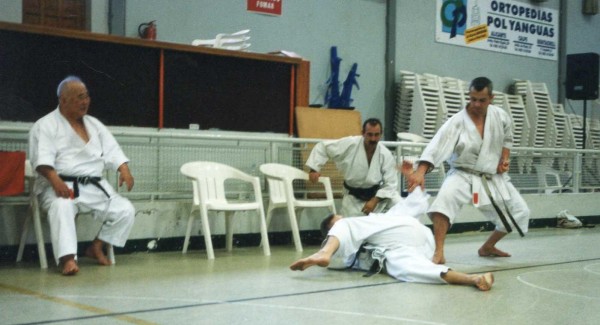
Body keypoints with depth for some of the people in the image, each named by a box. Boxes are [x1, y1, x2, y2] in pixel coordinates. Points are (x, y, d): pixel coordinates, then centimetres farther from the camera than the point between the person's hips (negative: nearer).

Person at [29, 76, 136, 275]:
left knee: (125, 210, -10)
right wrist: (55, 180, -33)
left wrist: (124, 170, -7)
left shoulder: (94, 124, 18)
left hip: (93, 187, 6)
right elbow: (42, 158, -15)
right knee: (61, 207, -39)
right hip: (60, 186, -6)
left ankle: (97, 247, 7)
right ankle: (68, 259, -46)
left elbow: (112, 151, 13)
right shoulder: (46, 125, -2)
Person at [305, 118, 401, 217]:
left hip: (379, 193, 1)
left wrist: (375, 200, -23)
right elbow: (322, 147, -9)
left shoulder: (386, 155, -16)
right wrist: (314, 169, -15)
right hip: (355, 198, 0)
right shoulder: (350, 144, -18)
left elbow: (391, 183, -14)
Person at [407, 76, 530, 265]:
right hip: (463, 175, -5)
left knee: (520, 212, 8)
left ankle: (488, 247, 29)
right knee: (445, 200, -35)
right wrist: (420, 172, -47)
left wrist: (505, 158, -2)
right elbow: (437, 146, -33)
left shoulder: (500, 116, -7)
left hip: (493, 177, 5)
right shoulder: (457, 122, -21)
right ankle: (439, 253, -31)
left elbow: (507, 138, 15)